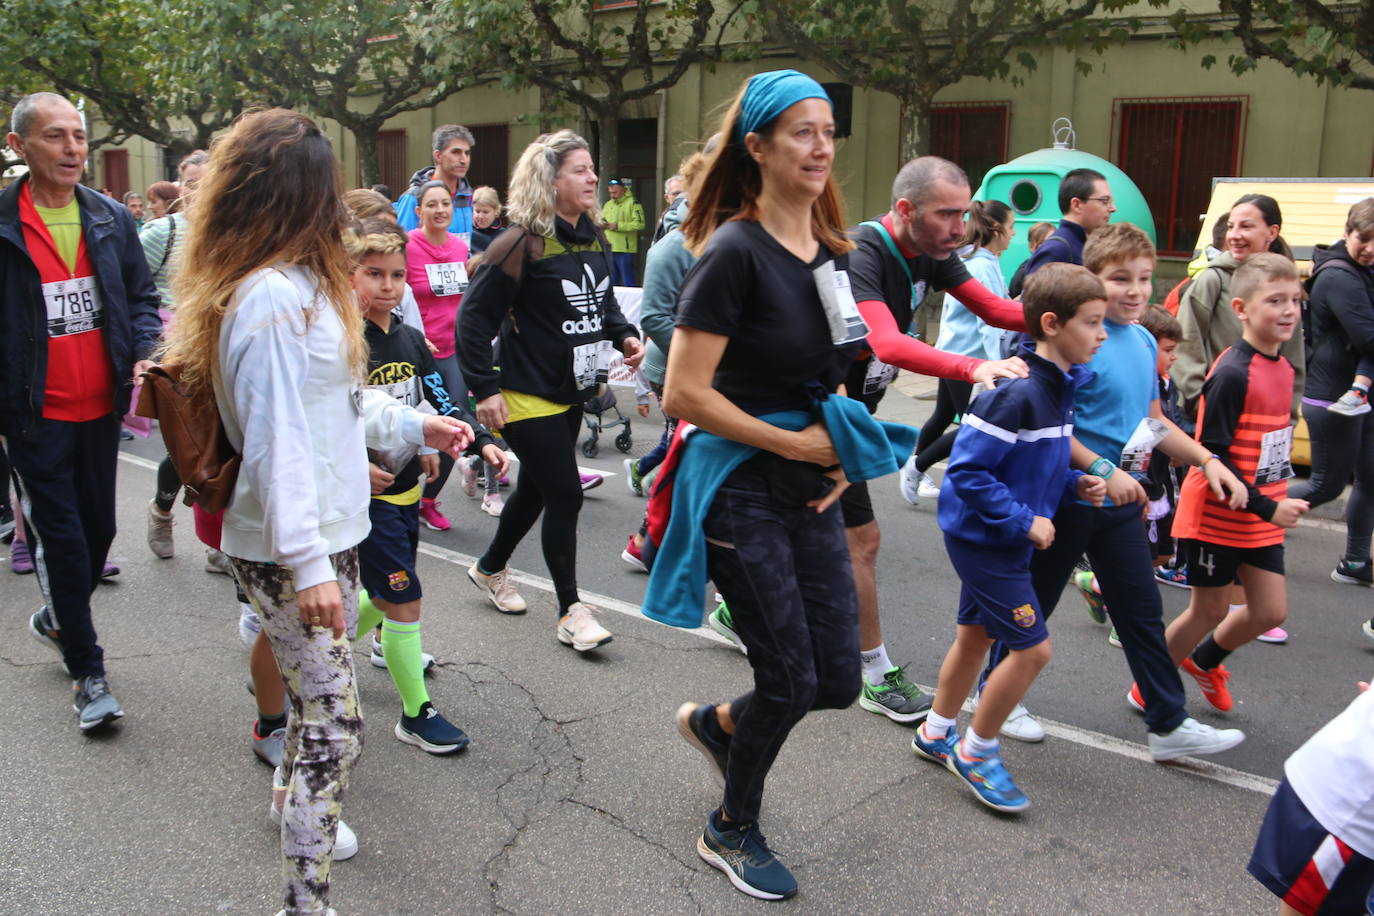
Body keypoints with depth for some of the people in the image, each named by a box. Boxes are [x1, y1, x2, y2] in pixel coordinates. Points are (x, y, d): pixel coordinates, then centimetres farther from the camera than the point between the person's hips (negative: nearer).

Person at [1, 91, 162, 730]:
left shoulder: (110, 218, 4)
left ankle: (57, 620, 44)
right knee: (61, 540, 0)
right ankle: (87, 673, 14)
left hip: (100, 408, 5)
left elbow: (140, 296, 12)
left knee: (98, 531, 16)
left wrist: (145, 353, -5)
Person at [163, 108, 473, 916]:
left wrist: (415, 425, 21)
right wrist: (308, 564, -25)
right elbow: (275, 441, -24)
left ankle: (295, 803, 46)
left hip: (330, 533, 10)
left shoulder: (304, 285, 11)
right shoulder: (270, 299, -21)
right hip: (290, 551, -10)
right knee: (336, 727, -6)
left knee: (319, 698, 23)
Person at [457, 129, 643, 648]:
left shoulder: (594, 239, 9)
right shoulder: (523, 244, -16)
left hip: (572, 393, 8)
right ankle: (571, 614, 4)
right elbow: (474, 318, -16)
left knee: (536, 489, 19)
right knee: (564, 495, -7)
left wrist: (624, 336, 3)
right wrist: (485, 390, -20)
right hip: (529, 396, -8)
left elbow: (604, 301, 23)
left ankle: (490, 569, 42)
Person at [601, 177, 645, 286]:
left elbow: (639, 224, -16)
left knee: (628, 282, -5)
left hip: (625, 250, -7)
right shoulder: (608, 205, 18)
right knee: (612, 282, 13)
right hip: (609, 249, 7)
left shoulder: (633, 203, -5)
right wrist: (602, 224, 3)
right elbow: (602, 220, 29)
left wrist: (618, 226, -16)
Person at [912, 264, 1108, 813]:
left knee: (976, 636, 20)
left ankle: (936, 733, 38)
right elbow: (966, 468, -26)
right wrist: (1024, 520, -23)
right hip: (984, 539, -10)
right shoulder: (1017, 393, -25)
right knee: (1032, 648, -5)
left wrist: (1075, 484, 1)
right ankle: (976, 752, 14)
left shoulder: (1060, 386, 5)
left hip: (1000, 539, 10)